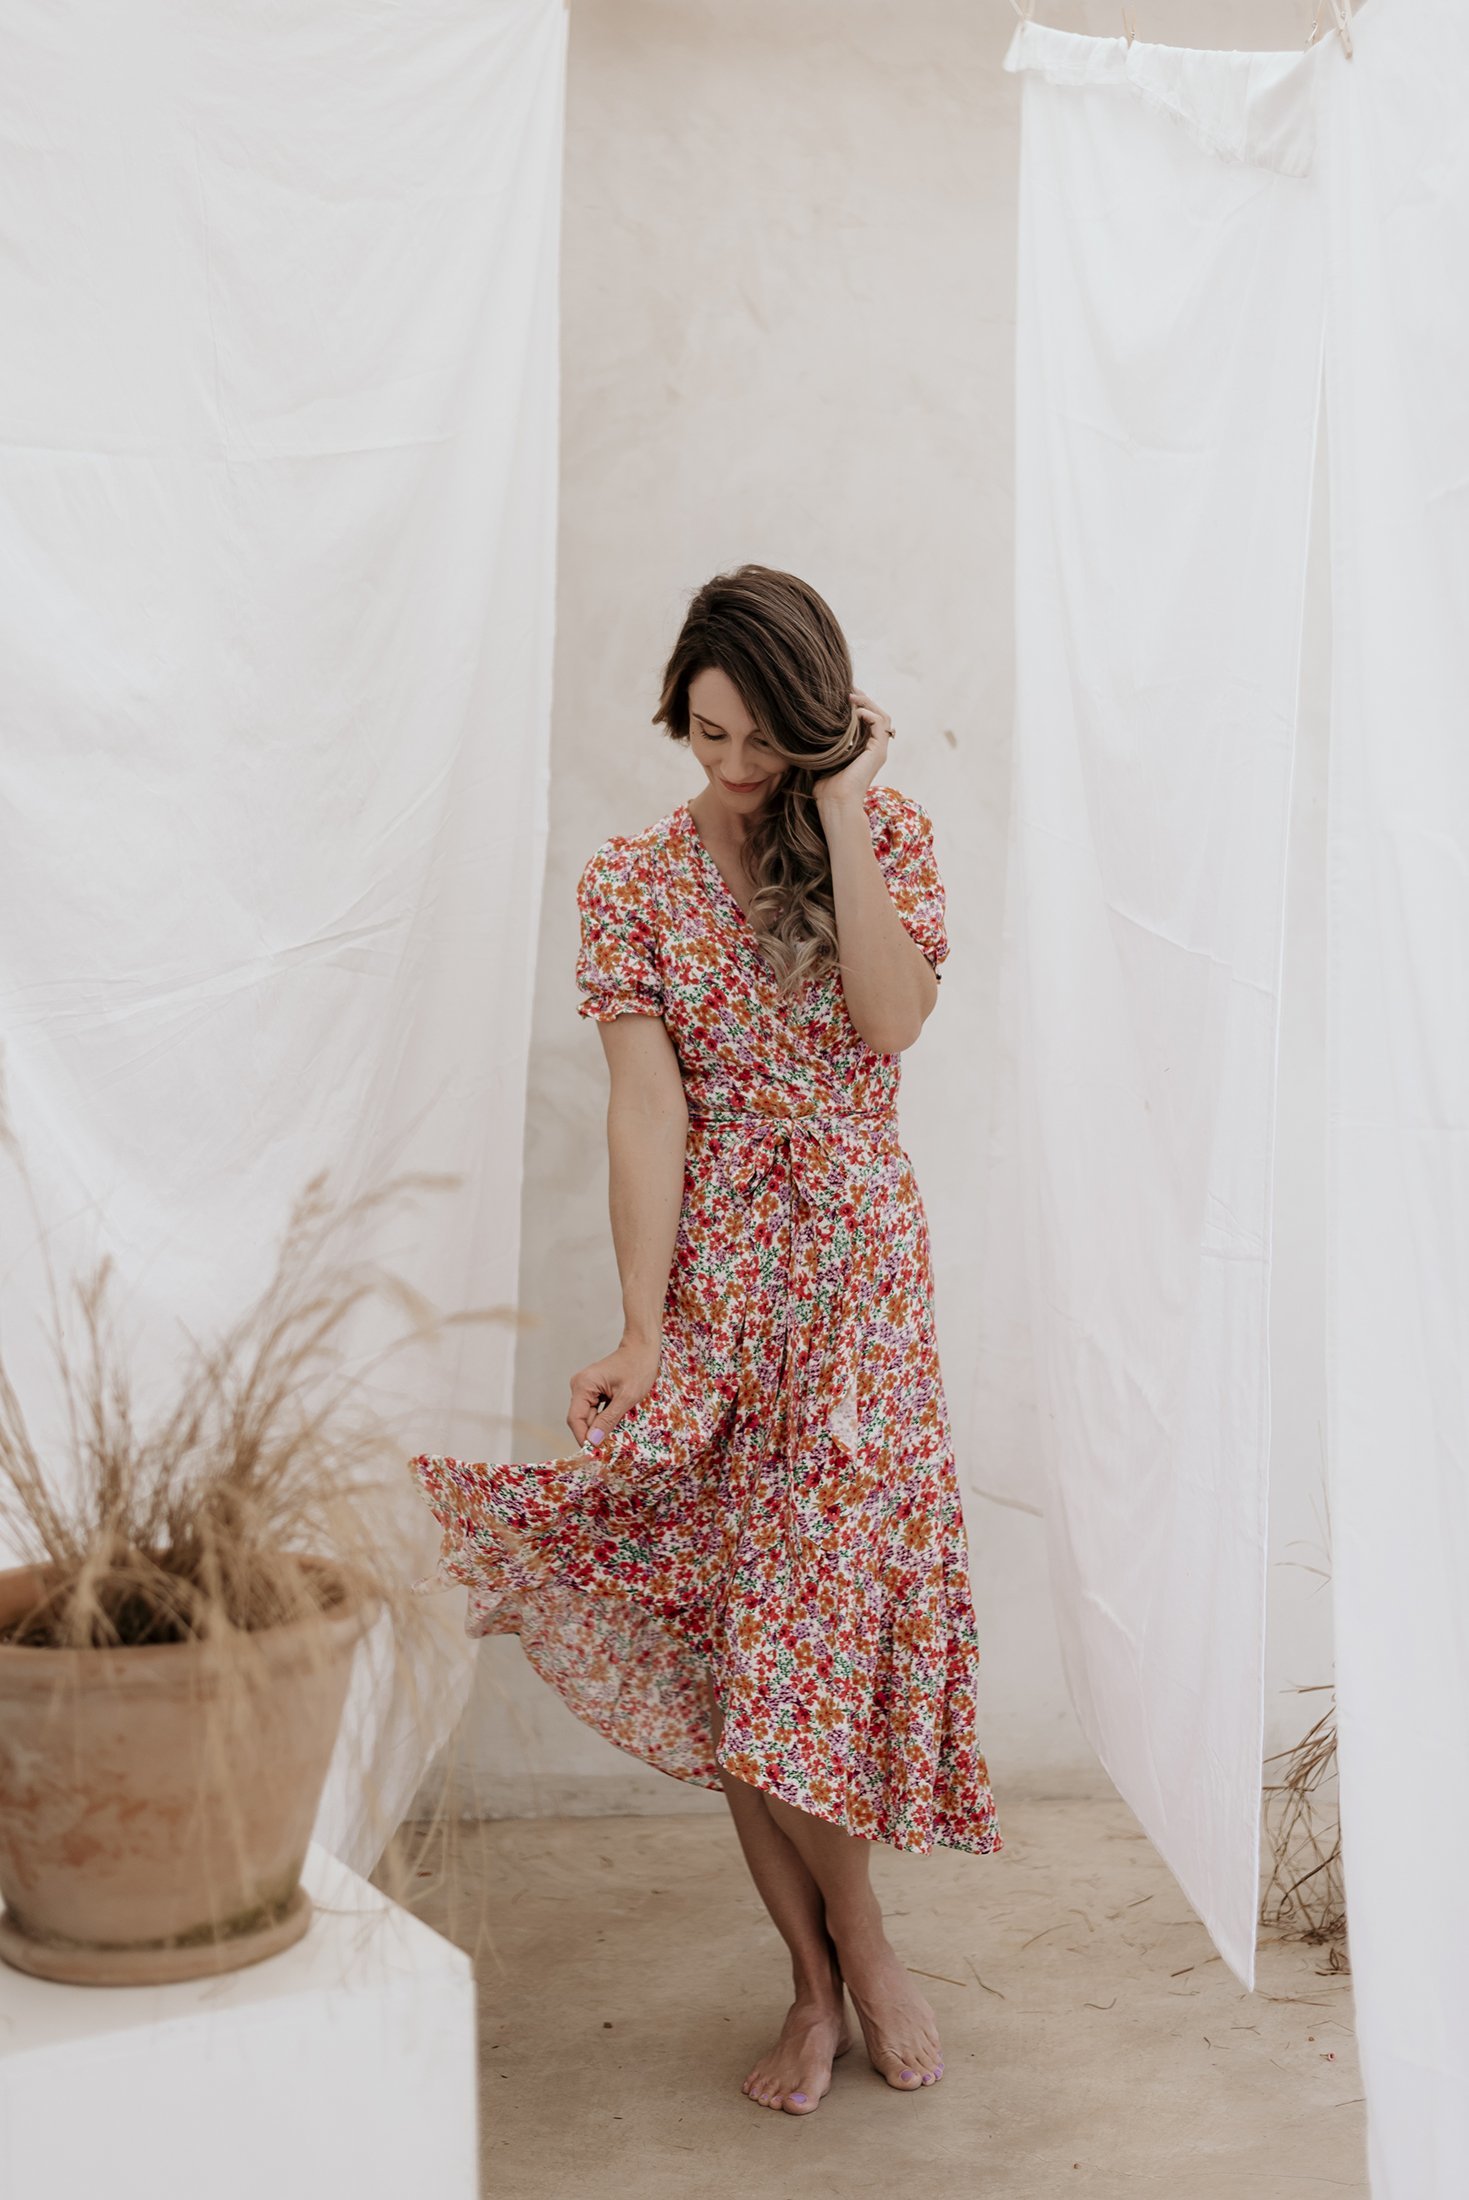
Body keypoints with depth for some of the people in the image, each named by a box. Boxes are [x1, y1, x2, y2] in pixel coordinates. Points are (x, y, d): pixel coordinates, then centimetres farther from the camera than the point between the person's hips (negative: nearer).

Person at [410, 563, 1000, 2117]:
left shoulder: (887, 831, 3)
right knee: (732, 1621, 2)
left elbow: (892, 1022, -15)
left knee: (825, 1598, -5)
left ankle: (835, 1959, 18)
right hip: (714, 1270, 1)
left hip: (860, 1263, -1)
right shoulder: (631, 880, 1)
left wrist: (838, 813, -14)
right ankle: (834, 1964, 18)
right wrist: (643, 1328, -14)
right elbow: (646, 1110, -7)